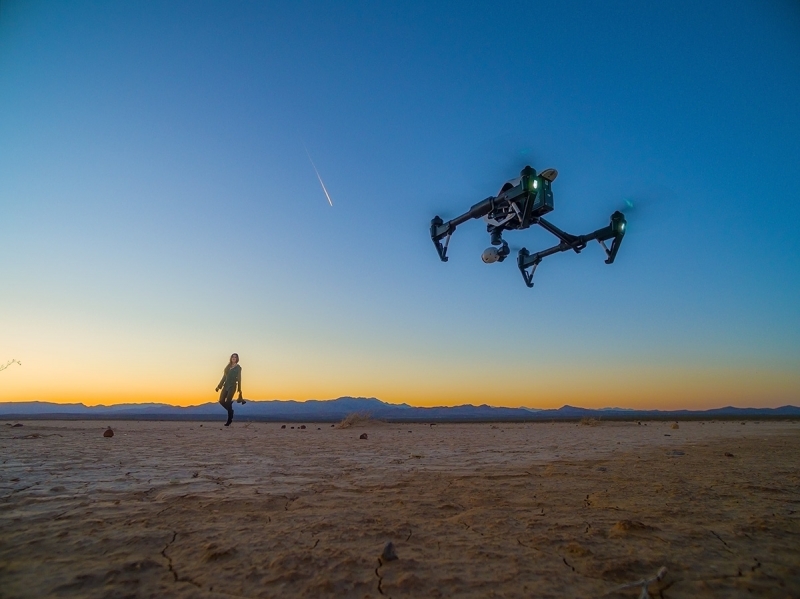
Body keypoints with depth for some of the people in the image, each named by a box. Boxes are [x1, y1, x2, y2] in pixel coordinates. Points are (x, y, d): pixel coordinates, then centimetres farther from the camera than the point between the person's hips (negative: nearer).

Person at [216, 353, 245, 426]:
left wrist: (239, 389, -11)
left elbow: (239, 379, -5)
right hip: (226, 386, 5)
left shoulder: (238, 368, 0)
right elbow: (224, 377, 18)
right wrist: (219, 386, 14)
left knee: (228, 402, -11)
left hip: (232, 386, -5)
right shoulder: (228, 367, 15)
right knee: (221, 401, -5)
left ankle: (229, 420, -2)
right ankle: (230, 410, 21)